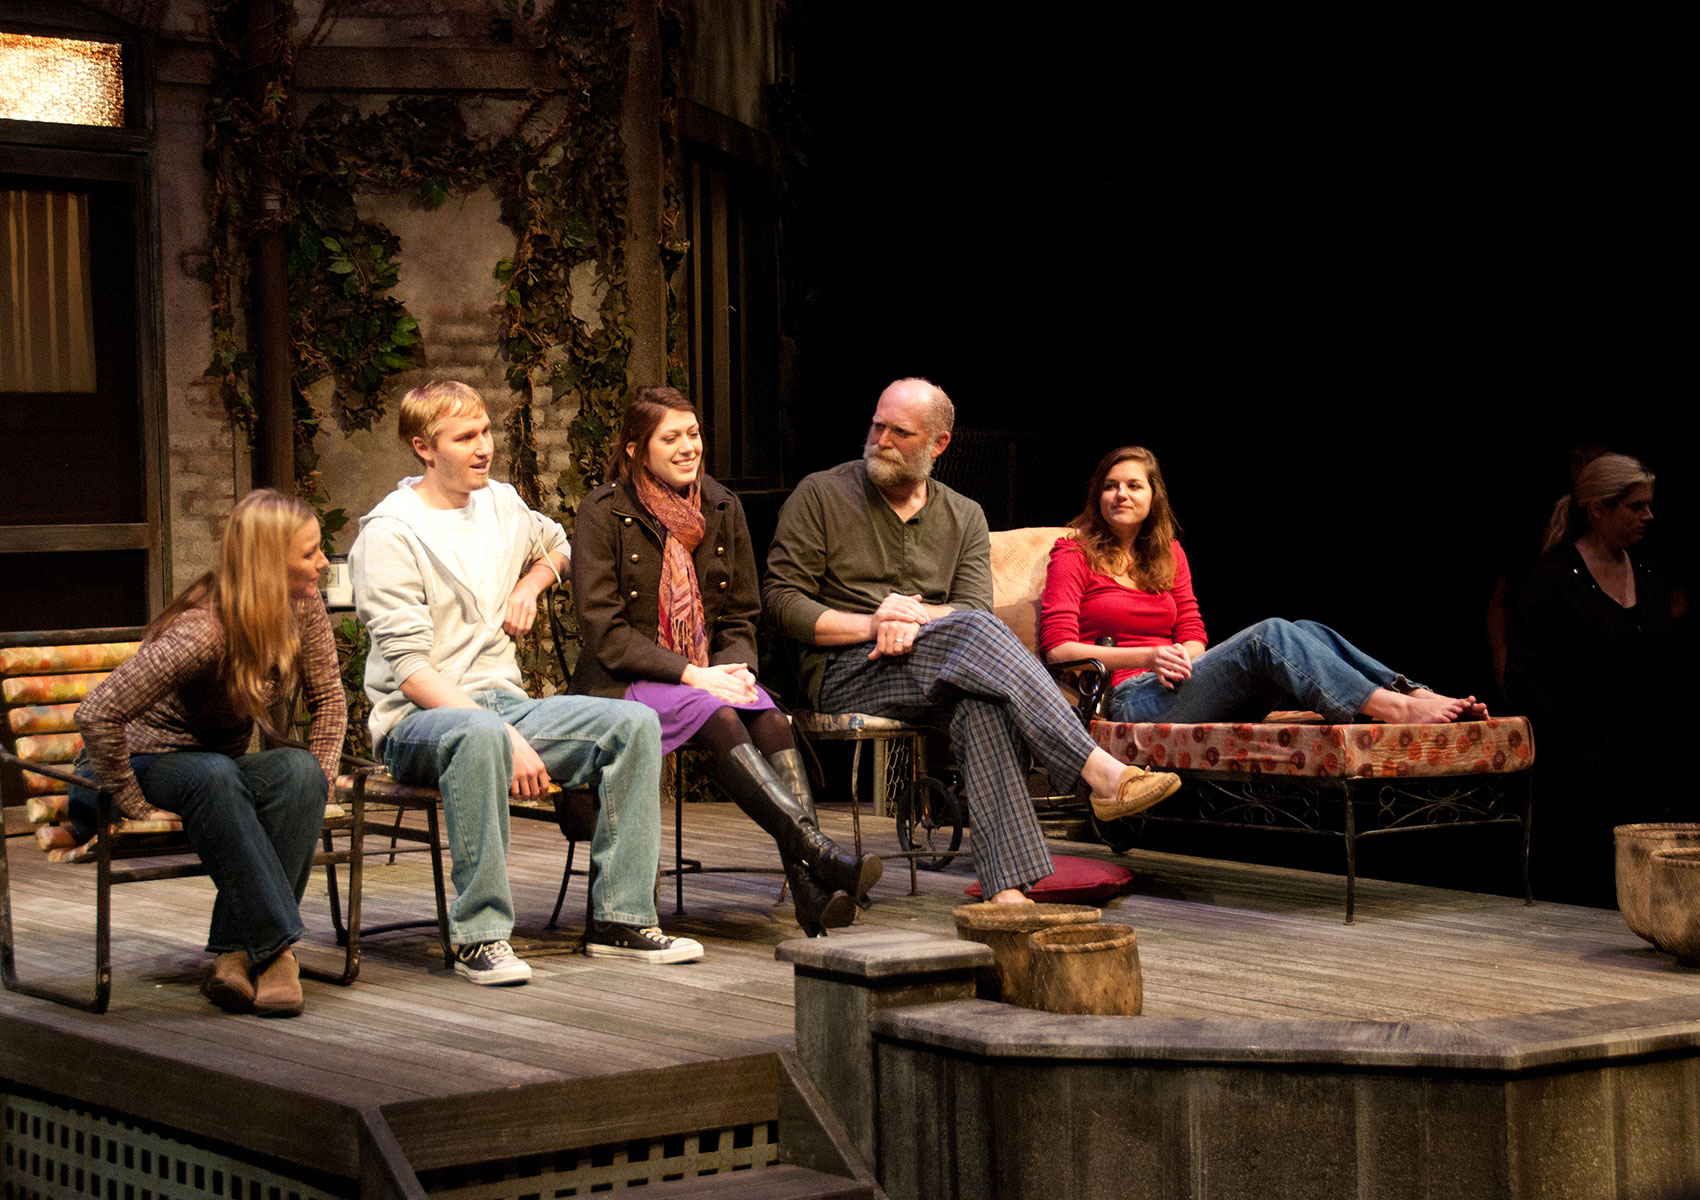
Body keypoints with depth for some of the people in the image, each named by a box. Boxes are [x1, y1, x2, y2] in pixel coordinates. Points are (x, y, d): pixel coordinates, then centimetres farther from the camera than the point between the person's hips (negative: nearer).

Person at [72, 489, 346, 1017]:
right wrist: (132, 805, -25)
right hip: (147, 763, -6)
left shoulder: (303, 606, -9)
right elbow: (97, 715, -32)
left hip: (224, 766, 6)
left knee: (299, 771, -28)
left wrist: (316, 781, -9)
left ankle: (238, 953, -30)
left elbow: (328, 698, 4)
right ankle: (273, 946, -37)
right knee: (213, 775, -40)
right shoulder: (204, 632, -30)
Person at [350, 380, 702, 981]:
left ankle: (619, 918, -11)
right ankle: (479, 936, -34)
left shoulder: (500, 504, 12)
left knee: (634, 722, -14)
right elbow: (410, 668, -19)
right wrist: (509, 738, -28)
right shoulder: (390, 533, -10)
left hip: (502, 700, 7)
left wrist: (530, 585, 14)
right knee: (479, 735, -41)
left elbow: (556, 544, 39)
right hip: (420, 720, -7)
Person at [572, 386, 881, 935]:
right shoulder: (604, 513, -4)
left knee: (771, 720, -28)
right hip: (623, 683, -4)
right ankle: (818, 852, -46)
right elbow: (604, 631, -10)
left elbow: (742, 616, 15)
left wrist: (736, 668, -7)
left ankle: (812, 893, -42)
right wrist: (690, 674, -19)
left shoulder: (722, 508, 11)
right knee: (720, 720, -34)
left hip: (709, 675, 4)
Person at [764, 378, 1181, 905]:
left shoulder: (964, 517, 18)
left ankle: (1006, 886, -48)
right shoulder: (820, 496, 7)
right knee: (972, 631, -32)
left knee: (982, 699, -37)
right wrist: (871, 625, -14)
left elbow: (974, 605, 2)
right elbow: (781, 599, -1)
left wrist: (916, 618, -20)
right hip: (843, 674, -3)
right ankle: (1101, 773, -42)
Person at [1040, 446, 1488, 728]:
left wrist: (1181, 659, -9)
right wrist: (1148, 657, -17)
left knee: (1303, 632, -19)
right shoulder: (1074, 554, 5)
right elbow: (1057, 647, -6)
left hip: (1174, 688, 6)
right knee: (1270, 635, -28)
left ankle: (1416, 695, -34)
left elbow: (1193, 638, 17)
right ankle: (1397, 709, -41)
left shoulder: (1168, 554, 23)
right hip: (1128, 700, -6)